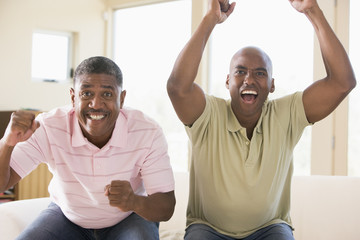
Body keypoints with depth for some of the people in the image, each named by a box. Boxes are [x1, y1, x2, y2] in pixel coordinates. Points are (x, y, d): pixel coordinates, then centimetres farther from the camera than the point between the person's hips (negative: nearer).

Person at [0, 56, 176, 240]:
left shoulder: (149, 134, -24)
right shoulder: (49, 129, -22)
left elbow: (166, 209, -21)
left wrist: (135, 202, -45)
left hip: (128, 220, -1)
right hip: (67, 216, 2)